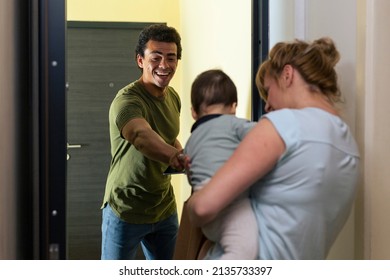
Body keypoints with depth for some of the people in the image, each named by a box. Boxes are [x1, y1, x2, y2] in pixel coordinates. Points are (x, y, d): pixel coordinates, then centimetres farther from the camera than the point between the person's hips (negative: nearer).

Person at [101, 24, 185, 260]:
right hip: (126, 211, -7)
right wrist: (176, 156, -64)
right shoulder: (128, 100, -23)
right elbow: (142, 136, -45)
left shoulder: (173, 97, 3)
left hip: (165, 208, 7)